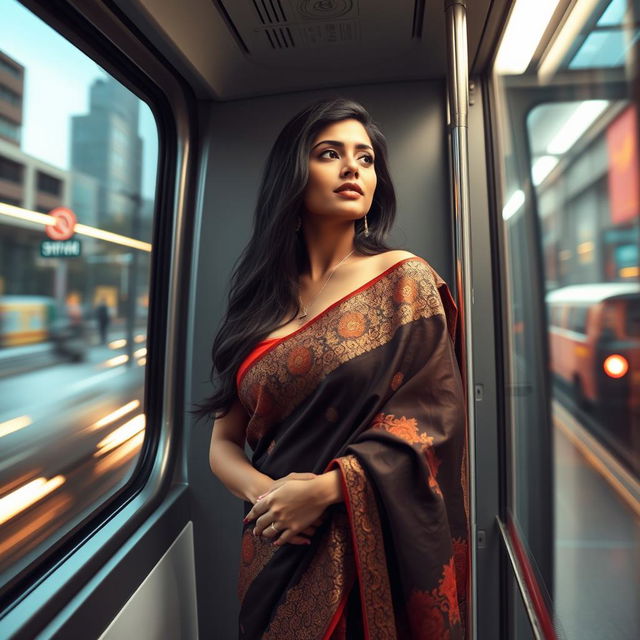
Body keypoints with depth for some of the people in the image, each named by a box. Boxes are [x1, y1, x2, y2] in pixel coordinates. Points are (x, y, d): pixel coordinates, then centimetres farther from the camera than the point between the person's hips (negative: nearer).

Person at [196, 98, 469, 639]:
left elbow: (435, 412, -11)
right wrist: (266, 494, -15)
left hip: (375, 547, -2)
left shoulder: (403, 278, -4)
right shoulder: (259, 299, 2)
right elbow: (224, 442, 4)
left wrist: (327, 488, -20)